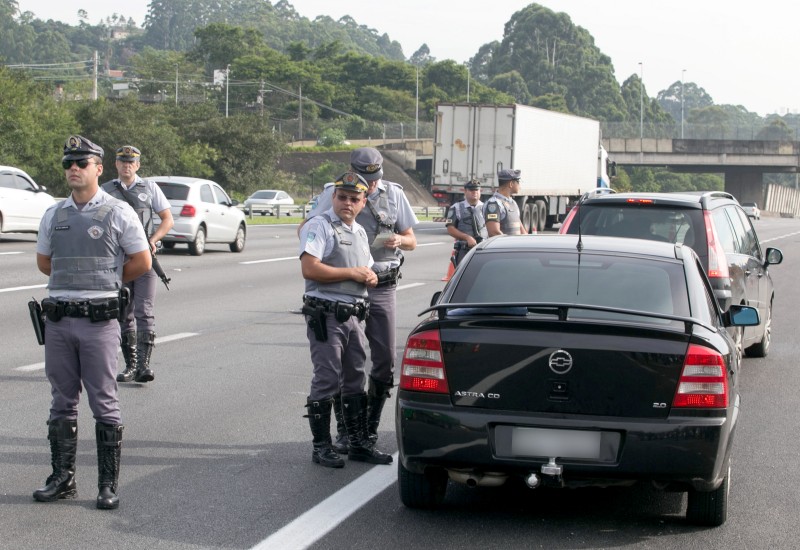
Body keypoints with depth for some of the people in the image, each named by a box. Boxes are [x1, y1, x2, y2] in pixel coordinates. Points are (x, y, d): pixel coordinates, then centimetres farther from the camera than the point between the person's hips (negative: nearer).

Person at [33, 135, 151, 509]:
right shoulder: (53, 215, 11)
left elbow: (141, 262, 2)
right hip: (58, 318, 5)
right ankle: (62, 479, 18)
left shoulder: (118, 213, -1)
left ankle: (108, 485, 3)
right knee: (62, 402, 10)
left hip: (99, 319, -4)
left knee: (104, 404, -2)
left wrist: (105, 280, 7)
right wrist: (78, 280, 14)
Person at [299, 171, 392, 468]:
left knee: (355, 380, 13)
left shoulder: (360, 232, 18)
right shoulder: (319, 226, -8)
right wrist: (352, 273, -13)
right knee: (326, 381, -5)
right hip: (326, 315, -8)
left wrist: (370, 277, 2)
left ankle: (358, 442, 22)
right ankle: (321, 447, 2)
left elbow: (367, 272, 28)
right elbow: (310, 269, -20)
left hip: (353, 316, 8)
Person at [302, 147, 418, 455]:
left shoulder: (394, 194, 5)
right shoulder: (334, 193, -3)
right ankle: (344, 430, 8)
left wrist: (399, 240, -13)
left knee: (384, 361, 4)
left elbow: (411, 240, 10)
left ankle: (370, 426, 18)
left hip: (382, 289, 2)